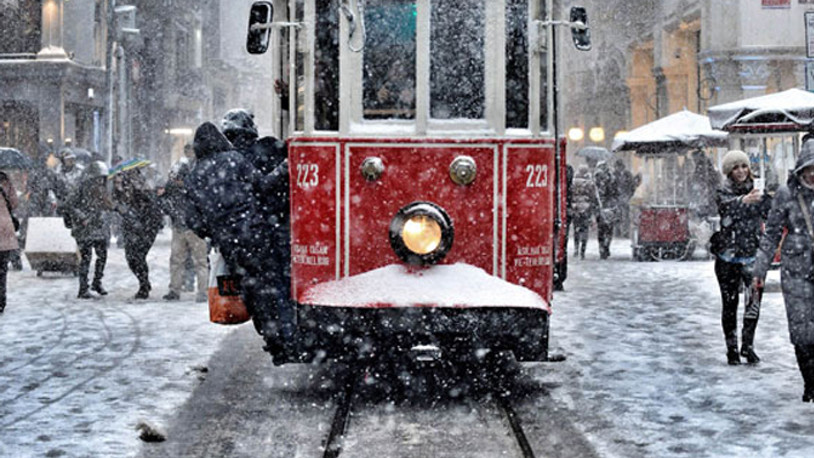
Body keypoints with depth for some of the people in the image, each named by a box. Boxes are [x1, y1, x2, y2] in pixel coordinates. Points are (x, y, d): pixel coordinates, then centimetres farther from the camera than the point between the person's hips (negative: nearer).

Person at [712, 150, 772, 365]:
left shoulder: (755, 192, 9)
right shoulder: (723, 192, -3)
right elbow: (727, 205, -26)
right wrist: (744, 200, -47)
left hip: (752, 254, 3)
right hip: (728, 257, -2)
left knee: (755, 298, -10)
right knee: (730, 303, 3)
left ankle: (748, 344, -1)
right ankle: (732, 348, 14)